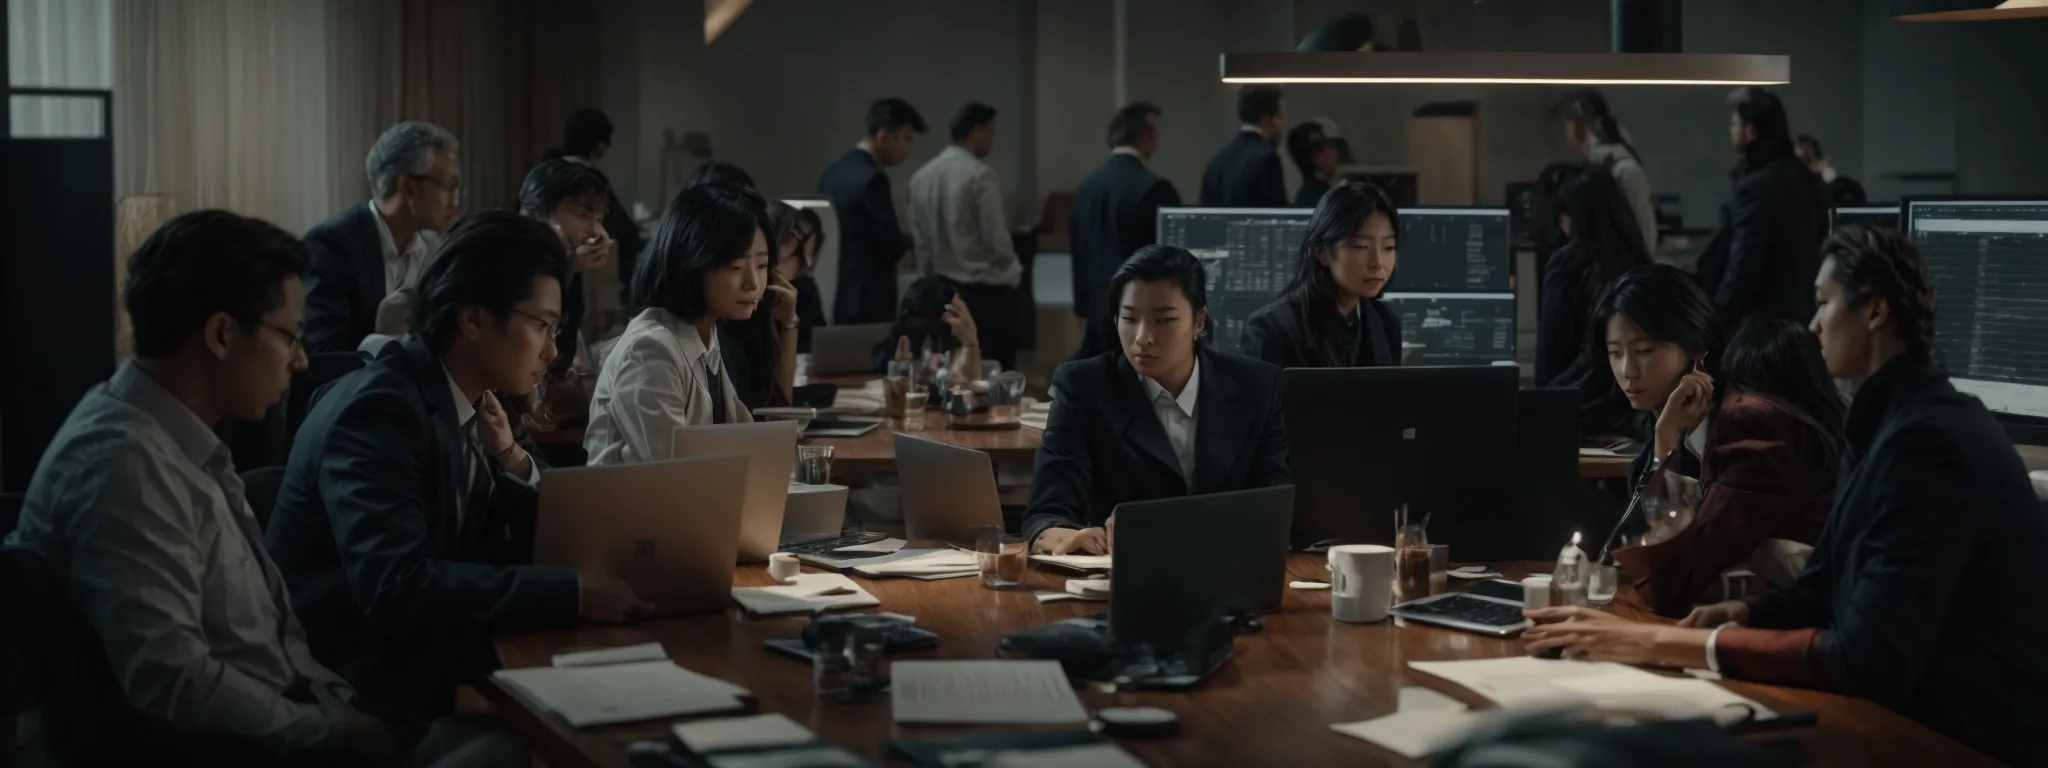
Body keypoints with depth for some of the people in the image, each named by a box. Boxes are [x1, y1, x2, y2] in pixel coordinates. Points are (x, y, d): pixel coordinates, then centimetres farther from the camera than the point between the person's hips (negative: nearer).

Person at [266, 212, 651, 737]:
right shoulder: (379, 407, -18)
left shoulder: (466, 408, 6)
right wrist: (573, 592, -28)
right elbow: (395, 588, -29)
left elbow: (519, 555, 11)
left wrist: (510, 459, -5)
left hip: (425, 663, 8)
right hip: (353, 691, -8)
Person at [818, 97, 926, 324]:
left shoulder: (832, 171, 11)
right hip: (867, 301, -9)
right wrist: (910, 241, 5)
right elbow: (892, 246, -17)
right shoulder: (872, 178, -16)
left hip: (834, 297, 9)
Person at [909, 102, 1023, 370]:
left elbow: (919, 238, 9)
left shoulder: (921, 176, 5)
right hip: (986, 291, -7)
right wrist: (1012, 271, 4)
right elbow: (995, 235, -13)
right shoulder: (980, 174, -14)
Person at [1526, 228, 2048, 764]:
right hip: (1922, 715, 8)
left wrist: (1660, 644, -23)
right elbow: (1831, 585, 17)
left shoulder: (1928, 440, -21)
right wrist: (1743, 614, -4)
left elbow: (1867, 659, -25)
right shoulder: (1890, 420, 10)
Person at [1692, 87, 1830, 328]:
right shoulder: (1808, 180, 11)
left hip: (1764, 318, -9)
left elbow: (1742, 267, -18)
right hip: (1803, 312, 9)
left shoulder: (1756, 187, -17)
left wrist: (1719, 319, -9)